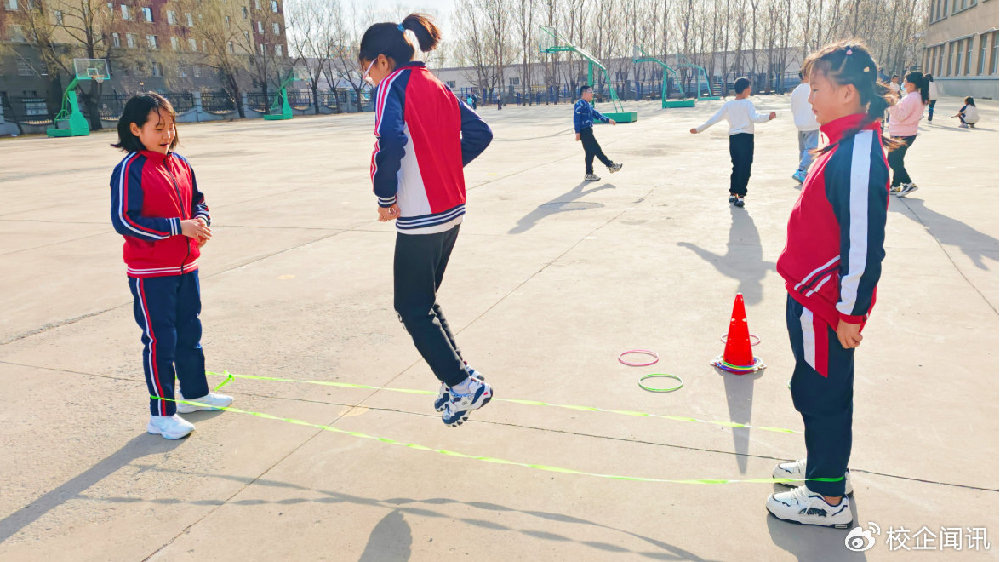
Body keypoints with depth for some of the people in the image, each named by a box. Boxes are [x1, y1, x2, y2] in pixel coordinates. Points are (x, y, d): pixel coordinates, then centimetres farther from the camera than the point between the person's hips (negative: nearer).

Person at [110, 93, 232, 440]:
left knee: (190, 333, 18)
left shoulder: (181, 165, 7)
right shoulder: (129, 170, -13)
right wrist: (178, 227, -22)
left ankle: (195, 392, 37)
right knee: (160, 340, 0)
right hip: (150, 272, -7)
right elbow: (124, 220, -18)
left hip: (186, 267, 7)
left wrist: (201, 221, -8)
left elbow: (197, 202, 16)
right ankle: (161, 414, 12)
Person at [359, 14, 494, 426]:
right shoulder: (435, 87, 14)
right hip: (451, 212, 9)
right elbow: (479, 133, 14)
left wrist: (386, 197, -15)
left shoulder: (394, 84, -10)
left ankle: (464, 385, 7)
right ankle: (459, 379, 25)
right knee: (424, 301, 20)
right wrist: (444, 168, 13)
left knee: (411, 308, 5)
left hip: (419, 220, -9)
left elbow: (390, 142, -27)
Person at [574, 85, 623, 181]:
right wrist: (577, 132, -21)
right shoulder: (580, 104, -11)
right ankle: (611, 166, 2)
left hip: (588, 131, 11)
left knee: (590, 152, 10)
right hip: (584, 132, -11)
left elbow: (596, 114, 22)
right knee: (596, 149, -3)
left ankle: (589, 174, 13)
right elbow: (576, 118, -16)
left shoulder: (588, 105, 20)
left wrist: (607, 120, 13)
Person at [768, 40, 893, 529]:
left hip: (824, 305, -10)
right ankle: (827, 467, 42)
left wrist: (852, 312, -19)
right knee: (820, 389, 22)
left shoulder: (857, 154, -23)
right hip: (811, 294, 10)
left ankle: (829, 500, 22)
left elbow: (864, 243, -24)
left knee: (820, 395, 4)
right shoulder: (845, 144, 8)